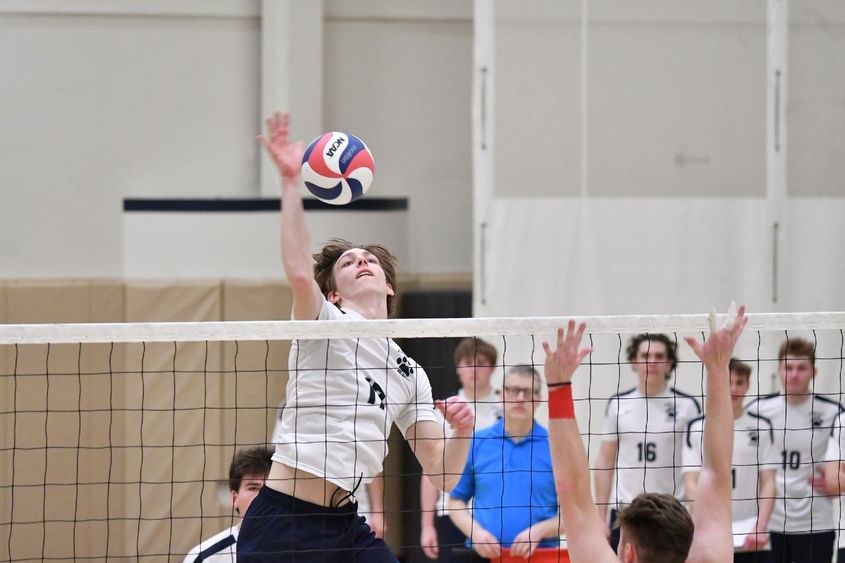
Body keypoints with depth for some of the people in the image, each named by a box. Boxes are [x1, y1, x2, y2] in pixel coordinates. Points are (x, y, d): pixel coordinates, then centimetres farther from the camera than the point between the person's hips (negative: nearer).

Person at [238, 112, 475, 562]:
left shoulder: (409, 373, 16)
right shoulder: (326, 323, -1)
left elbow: (441, 475, 13)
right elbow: (299, 273, -25)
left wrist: (463, 432, -7)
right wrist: (290, 181, -30)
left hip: (342, 523, 6)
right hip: (281, 521, -6)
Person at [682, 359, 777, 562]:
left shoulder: (761, 427, 5)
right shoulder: (696, 428, 3)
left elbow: (768, 484, 3)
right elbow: (692, 483, -1)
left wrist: (761, 527, -11)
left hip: (752, 542, 0)